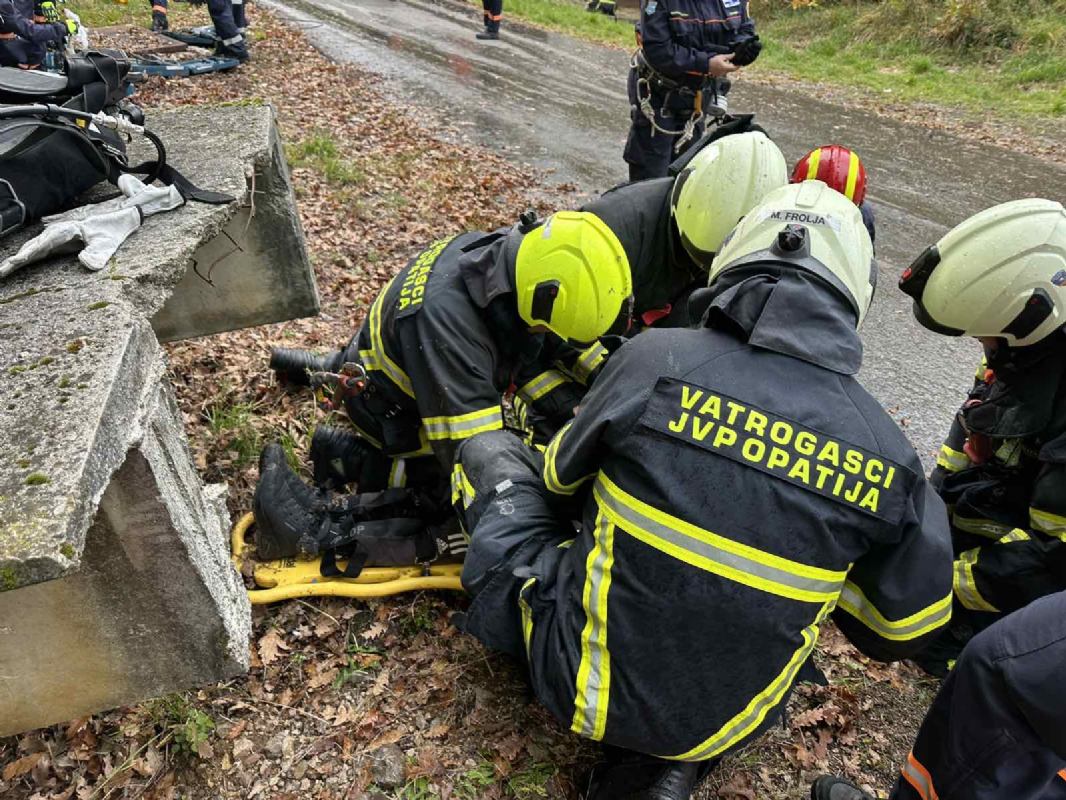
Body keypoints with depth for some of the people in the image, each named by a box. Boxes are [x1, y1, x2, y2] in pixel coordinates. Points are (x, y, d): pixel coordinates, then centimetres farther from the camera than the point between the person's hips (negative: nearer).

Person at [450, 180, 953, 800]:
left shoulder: (657, 358, -16)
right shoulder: (889, 454, -8)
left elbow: (561, 478, 2)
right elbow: (903, 632, 3)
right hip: (720, 730, 1)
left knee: (491, 449, 13)